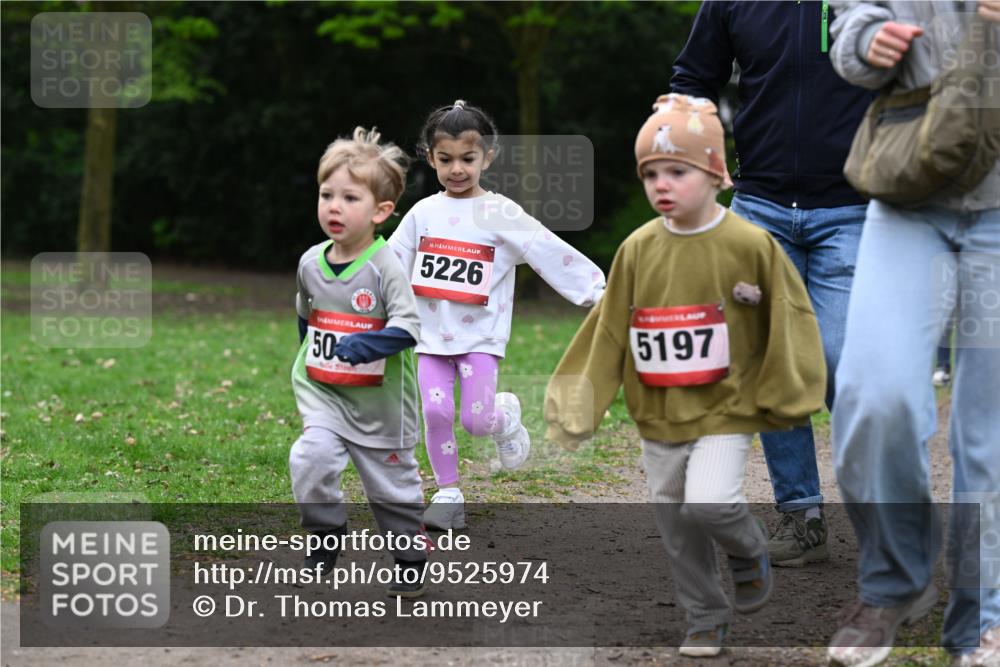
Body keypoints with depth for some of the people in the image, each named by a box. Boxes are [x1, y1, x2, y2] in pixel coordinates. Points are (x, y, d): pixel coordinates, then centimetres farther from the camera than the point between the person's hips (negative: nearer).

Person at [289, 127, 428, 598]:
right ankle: (326, 539, -1)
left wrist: (367, 344, -38)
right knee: (309, 458, -21)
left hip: (379, 401, -4)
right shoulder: (310, 263, 1)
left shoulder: (385, 268, -17)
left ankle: (411, 558, 32)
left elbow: (407, 327, -24)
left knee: (392, 485, 10)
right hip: (323, 394, 4)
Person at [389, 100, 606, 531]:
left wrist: (598, 291, -11)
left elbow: (551, 252, -7)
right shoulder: (423, 213, 6)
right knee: (436, 413, -7)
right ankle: (447, 496, 7)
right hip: (431, 333, 3)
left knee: (477, 421, -11)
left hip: (480, 334, -3)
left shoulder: (500, 214, -3)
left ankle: (506, 417, 24)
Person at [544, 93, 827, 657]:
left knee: (709, 501, -23)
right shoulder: (637, 250, -1)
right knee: (678, 529, 9)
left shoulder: (751, 245, -10)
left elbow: (789, 320, -1)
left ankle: (750, 549, 10)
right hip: (658, 418, 4)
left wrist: (785, 399, 0)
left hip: (725, 408, -4)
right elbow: (609, 332, 6)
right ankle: (707, 621, 28)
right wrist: (580, 405, 4)